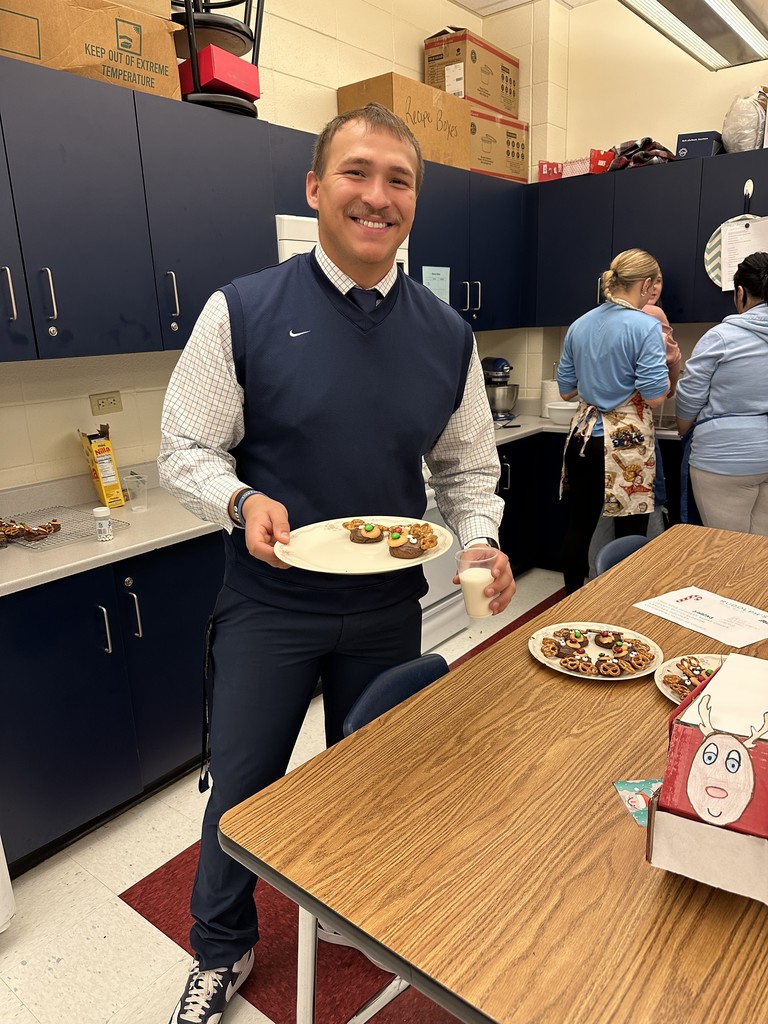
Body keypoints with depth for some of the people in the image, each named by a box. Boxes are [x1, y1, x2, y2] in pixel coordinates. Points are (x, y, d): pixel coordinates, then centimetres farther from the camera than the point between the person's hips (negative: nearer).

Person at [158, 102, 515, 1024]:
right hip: (268, 606, -2)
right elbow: (185, 451, -6)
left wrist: (479, 542, -12)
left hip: (390, 607, 3)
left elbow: (467, 466, 6)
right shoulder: (241, 312, -11)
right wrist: (241, 503, -26)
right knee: (242, 790, 14)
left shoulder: (446, 335, -1)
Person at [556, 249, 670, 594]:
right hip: (626, 440, -6)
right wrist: (667, 362, 4)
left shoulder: (579, 326, 7)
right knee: (630, 533, 5)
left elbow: (566, 390, 12)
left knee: (579, 525, 13)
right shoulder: (645, 326, -11)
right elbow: (654, 396, -14)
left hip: (584, 436, 6)